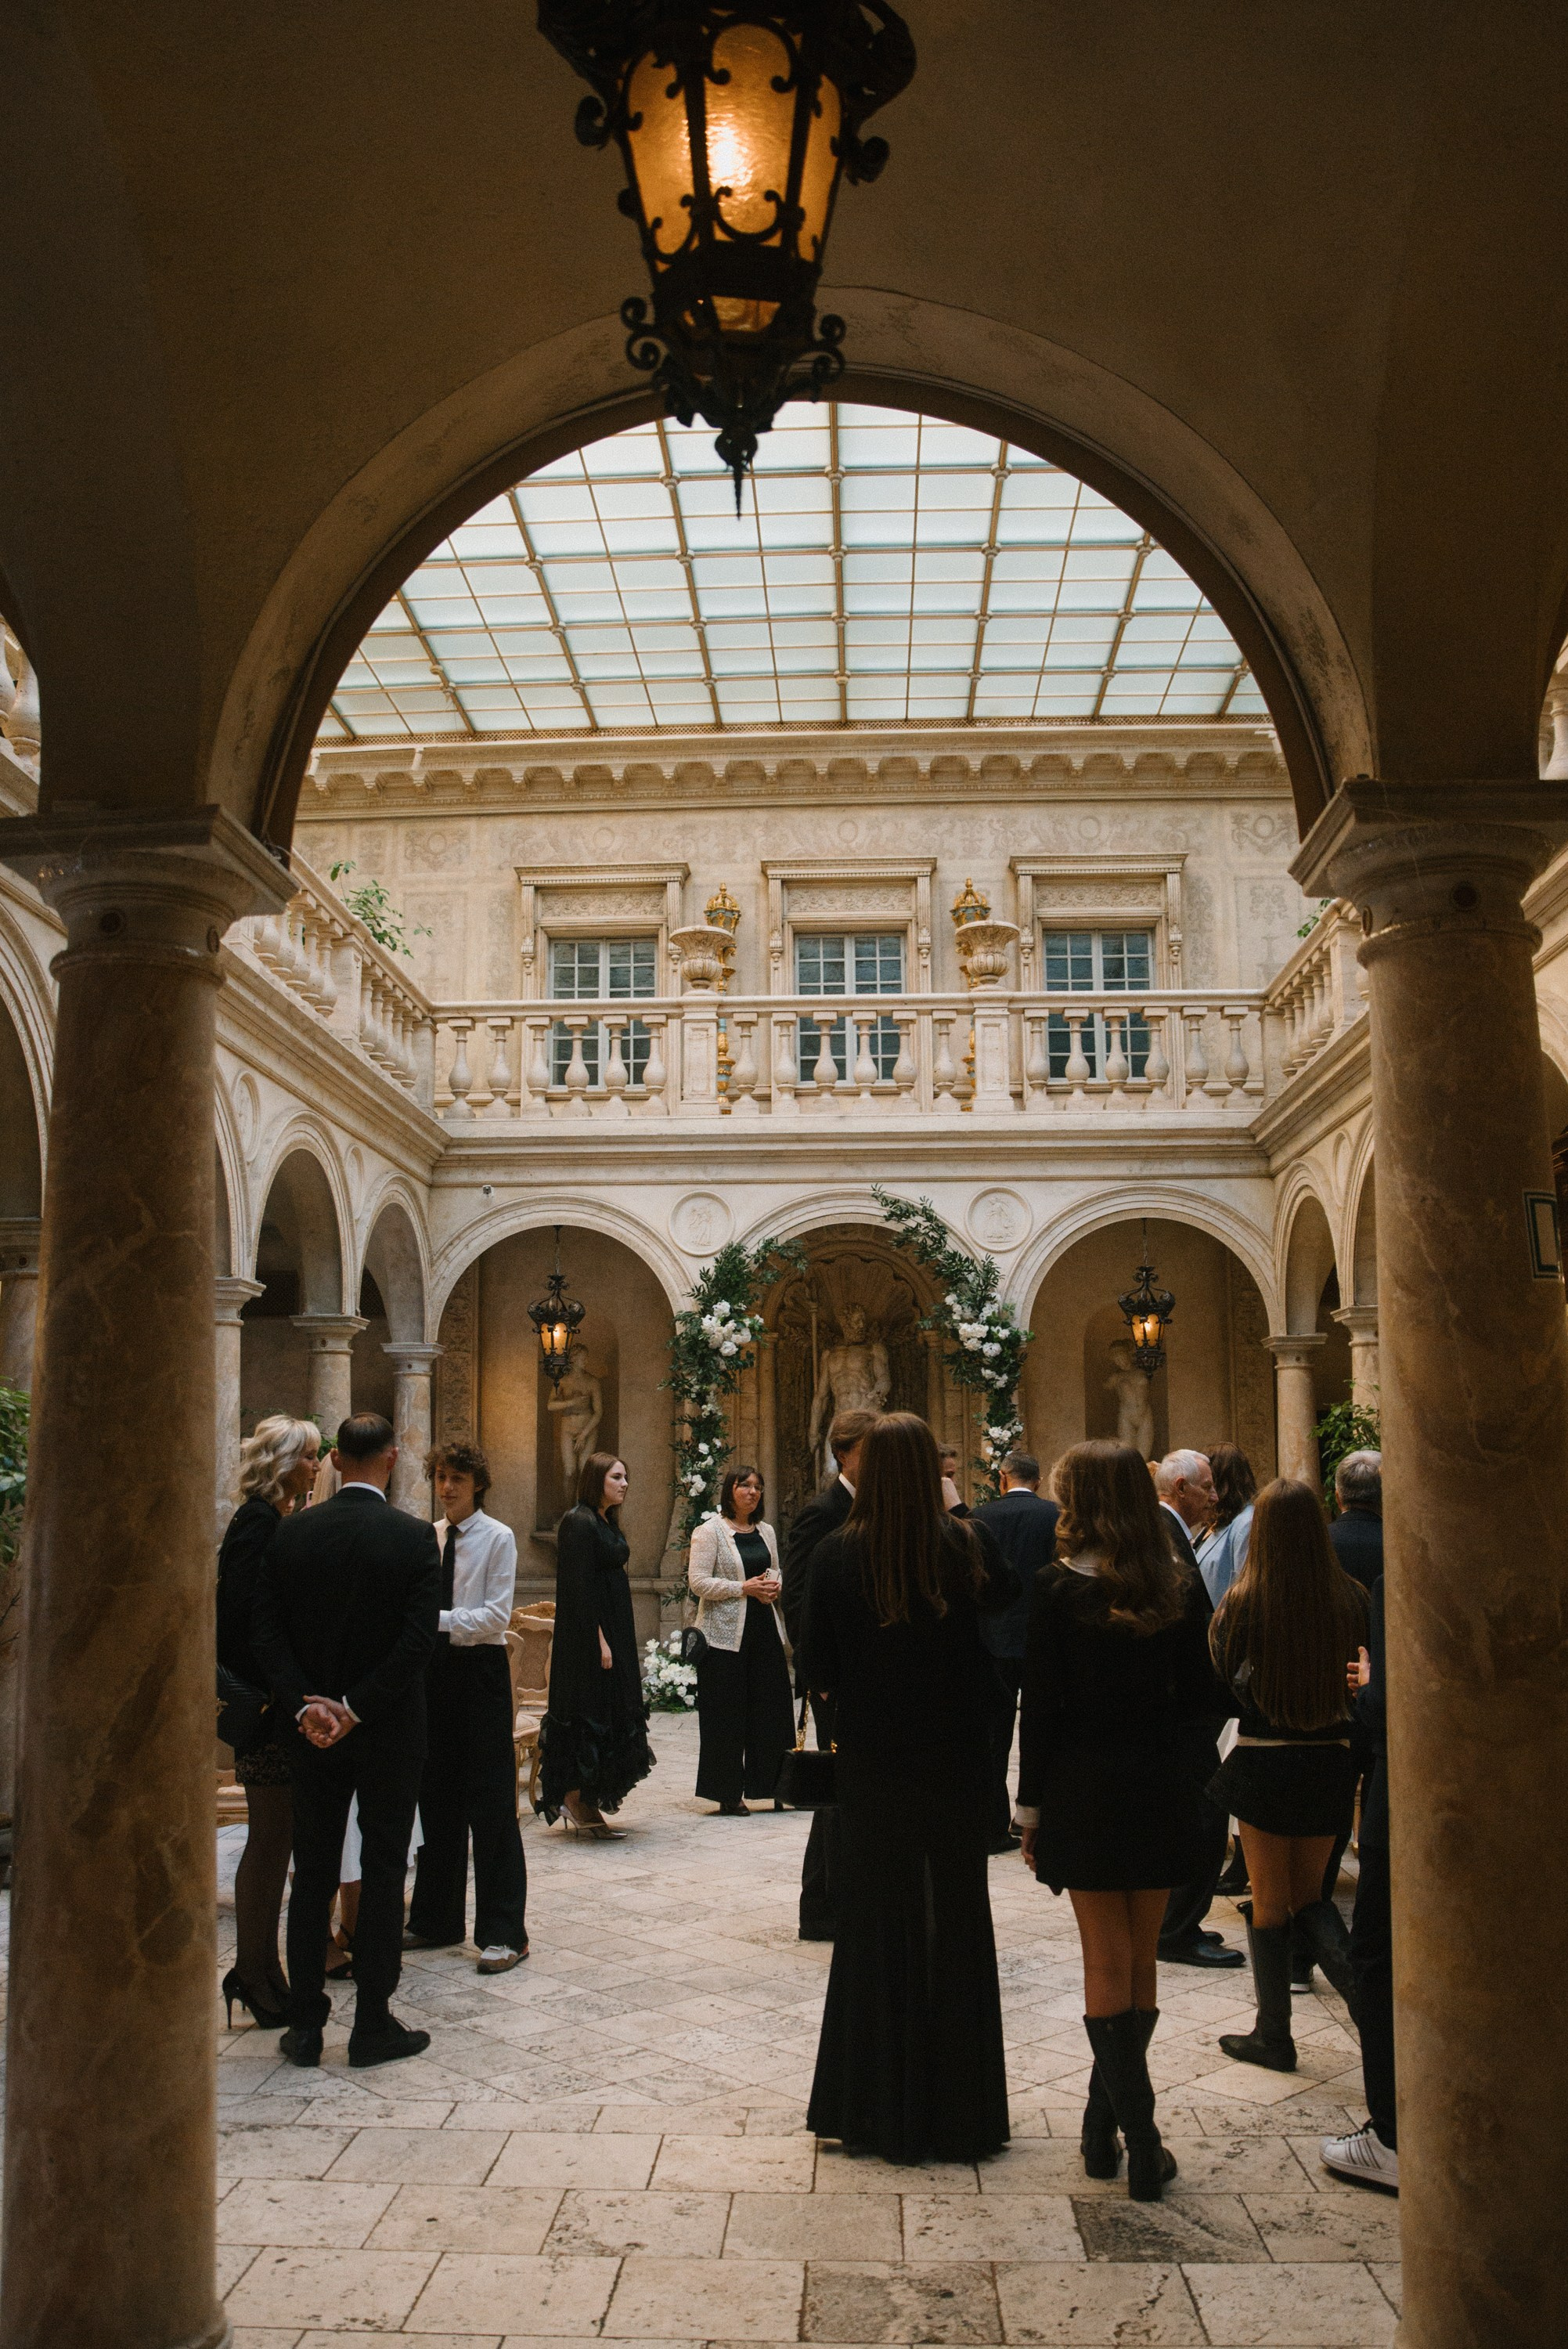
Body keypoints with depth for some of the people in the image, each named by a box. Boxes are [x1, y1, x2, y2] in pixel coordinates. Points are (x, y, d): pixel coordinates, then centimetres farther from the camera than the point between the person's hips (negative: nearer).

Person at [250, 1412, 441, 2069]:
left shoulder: (293, 1532, -3)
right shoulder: (414, 1536, -12)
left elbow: (265, 1631, -4)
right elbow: (417, 1642, -17)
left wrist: (306, 1705, -7)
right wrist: (357, 1710, -12)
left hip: (312, 1730, 3)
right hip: (390, 1736, -3)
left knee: (312, 1875, 12)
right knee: (383, 1875, 7)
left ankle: (305, 2023, 18)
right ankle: (373, 2025, 12)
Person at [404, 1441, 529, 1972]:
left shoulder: (497, 1538, -6)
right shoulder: (427, 1537, 8)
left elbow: (496, 1615, -13)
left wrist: (439, 1620, -23)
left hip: (480, 1670, -5)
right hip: (435, 1669, 5)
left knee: (490, 1803, -3)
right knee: (437, 1799, 13)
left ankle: (503, 1933, 4)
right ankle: (438, 1919, 25)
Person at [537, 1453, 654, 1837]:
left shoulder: (607, 1522, 14)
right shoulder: (579, 1522, -14)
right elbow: (579, 1586, -20)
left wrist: (621, 1639, 17)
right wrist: (599, 1639, -22)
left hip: (615, 1630, 10)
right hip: (588, 1636, -10)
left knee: (614, 1715, 11)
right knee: (590, 1715, -6)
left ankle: (586, 1806, 16)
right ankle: (575, 1801, 4)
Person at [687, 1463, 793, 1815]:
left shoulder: (766, 1531, 14)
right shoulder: (710, 1531, -5)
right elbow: (699, 1582, -12)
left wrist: (775, 1586, 0)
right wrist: (745, 1588, -16)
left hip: (765, 1630, 6)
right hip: (726, 1634, -6)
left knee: (770, 1708, 4)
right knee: (727, 1715, -1)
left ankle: (770, 1784, 13)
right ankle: (728, 1793, 8)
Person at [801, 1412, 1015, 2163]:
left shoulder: (837, 1555, -12)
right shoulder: (967, 1544, -11)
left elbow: (816, 1670, -6)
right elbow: (1006, 1597, 11)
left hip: (871, 1765, 0)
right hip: (952, 1763, 0)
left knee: (876, 1925, 13)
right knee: (955, 1924, 12)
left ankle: (876, 2109, 22)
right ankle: (958, 2108, 21)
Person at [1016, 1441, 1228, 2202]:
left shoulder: (1058, 1590, -10)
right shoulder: (1181, 1587, 0)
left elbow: (1040, 1705, -9)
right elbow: (1203, 1700, 3)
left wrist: (1031, 1805, -1)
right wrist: (1175, 1764, 13)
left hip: (1085, 1792, -4)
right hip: (1162, 1795, 4)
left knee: (1108, 1964, 5)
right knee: (1140, 1957, 15)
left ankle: (1139, 2140, 3)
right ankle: (1104, 2120, 26)